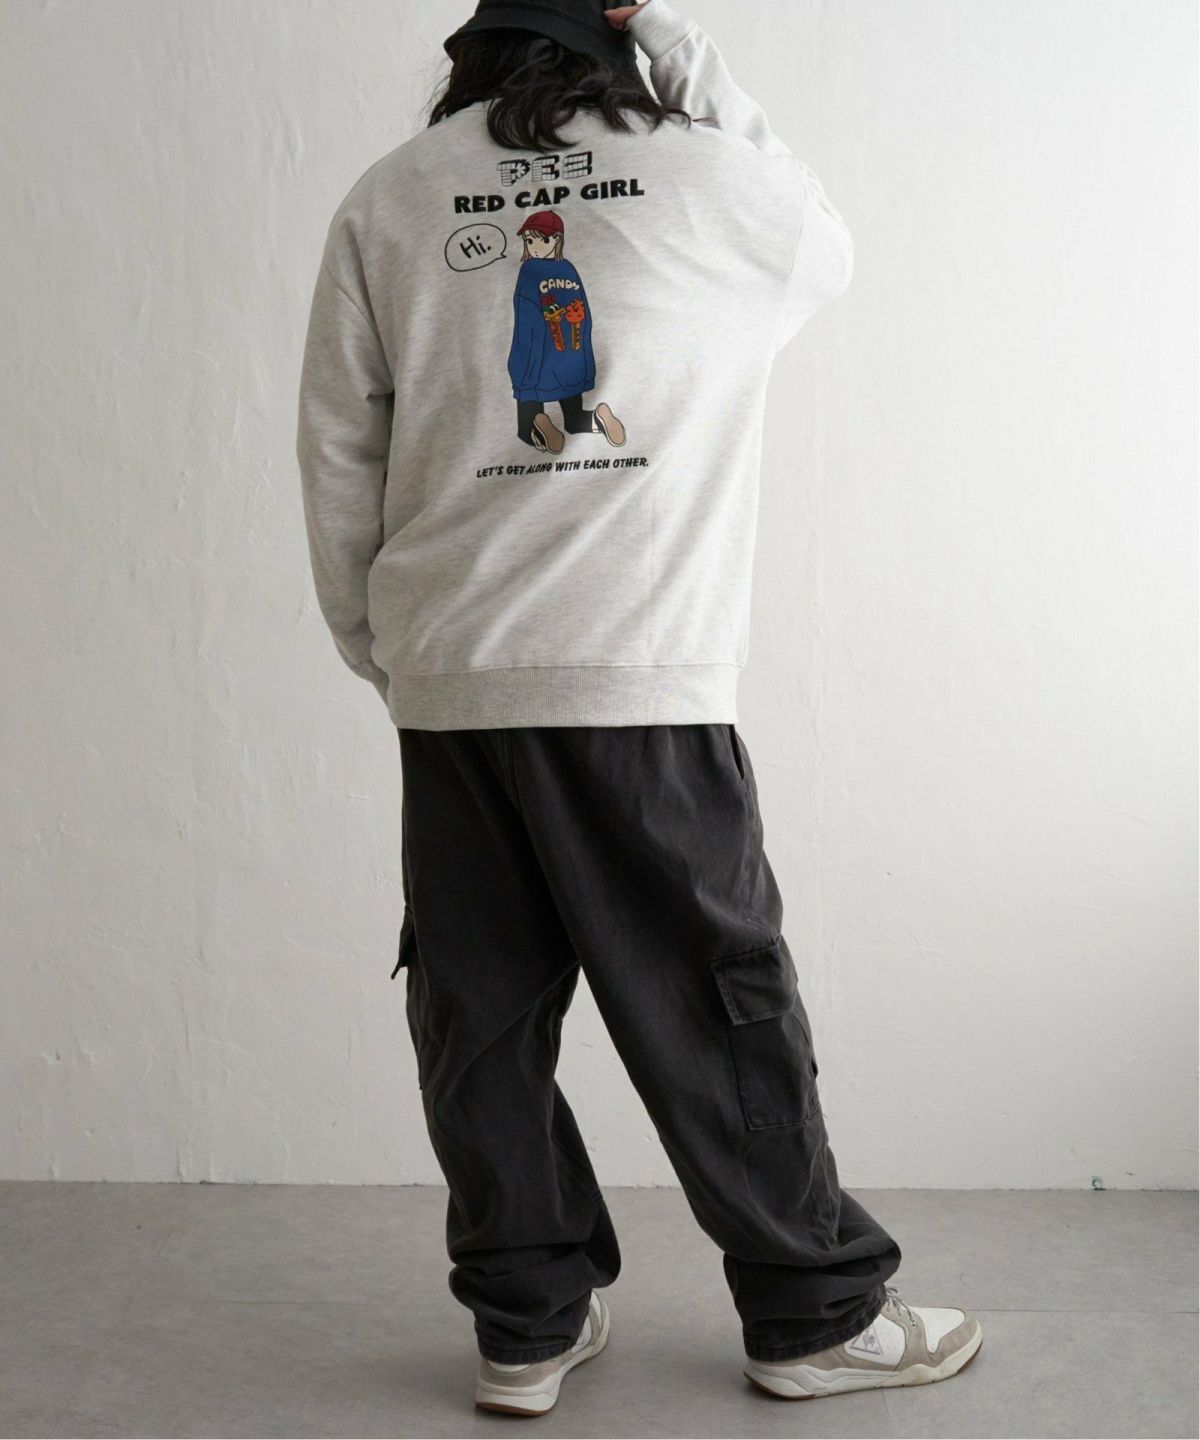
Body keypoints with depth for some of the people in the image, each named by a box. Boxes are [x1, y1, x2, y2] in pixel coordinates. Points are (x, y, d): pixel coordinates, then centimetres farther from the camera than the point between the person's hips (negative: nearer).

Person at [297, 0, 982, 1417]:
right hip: (644, 683, -2)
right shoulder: (709, 180, 1)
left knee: (480, 1012, 11)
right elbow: (827, 244, 23)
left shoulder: (384, 201, 6)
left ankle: (528, 1323, 21)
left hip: (447, 684, 3)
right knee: (720, 1008, 8)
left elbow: (337, 458, 7)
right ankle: (817, 1313, 21)